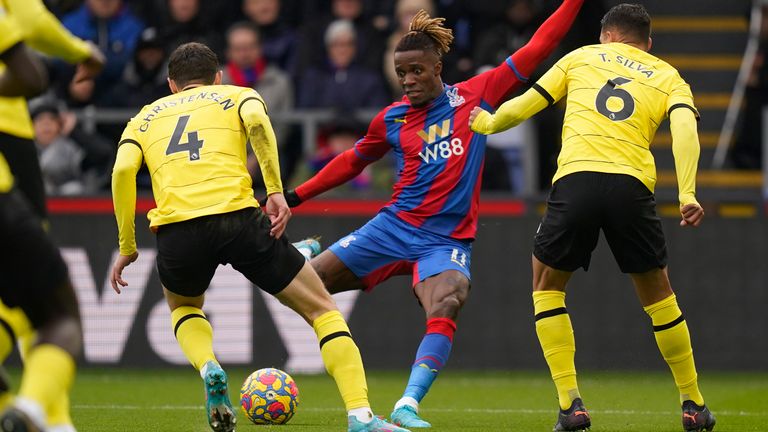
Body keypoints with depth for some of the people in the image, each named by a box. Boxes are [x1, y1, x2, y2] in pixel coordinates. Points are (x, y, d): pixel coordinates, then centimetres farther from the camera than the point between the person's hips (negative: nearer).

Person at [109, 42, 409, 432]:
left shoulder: (145, 118, 27)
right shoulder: (236, 96, 23)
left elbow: (123, 170, 7)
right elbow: (257, 121, -3)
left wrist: (127, 247, 12)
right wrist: (276, 192, -6)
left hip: (176, 230, 2)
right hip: (237, 217, -2)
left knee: (183, 308, 35)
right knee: (322, 310, 12)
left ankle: (209, 370, 3)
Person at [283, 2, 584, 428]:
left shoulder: (475, 96, 2)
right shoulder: (391, 119, 8)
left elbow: (535, 50, 2)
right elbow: (352, 161, 23)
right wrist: (295, 196, 22)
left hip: (447, 241, -3)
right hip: (393, 228, 3)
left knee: (444, 311, -32)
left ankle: (407, 406, -38)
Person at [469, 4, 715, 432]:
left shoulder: (582, 57, 22)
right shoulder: (668, 77, 21)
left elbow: (524, 106, 22)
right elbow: (685, 128, 0)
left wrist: (488, 123, 42)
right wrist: (687, 194, -9)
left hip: (576, 177, -1)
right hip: (632, 184, 1)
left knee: (547, 283, 19)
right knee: (656, 291, 21)